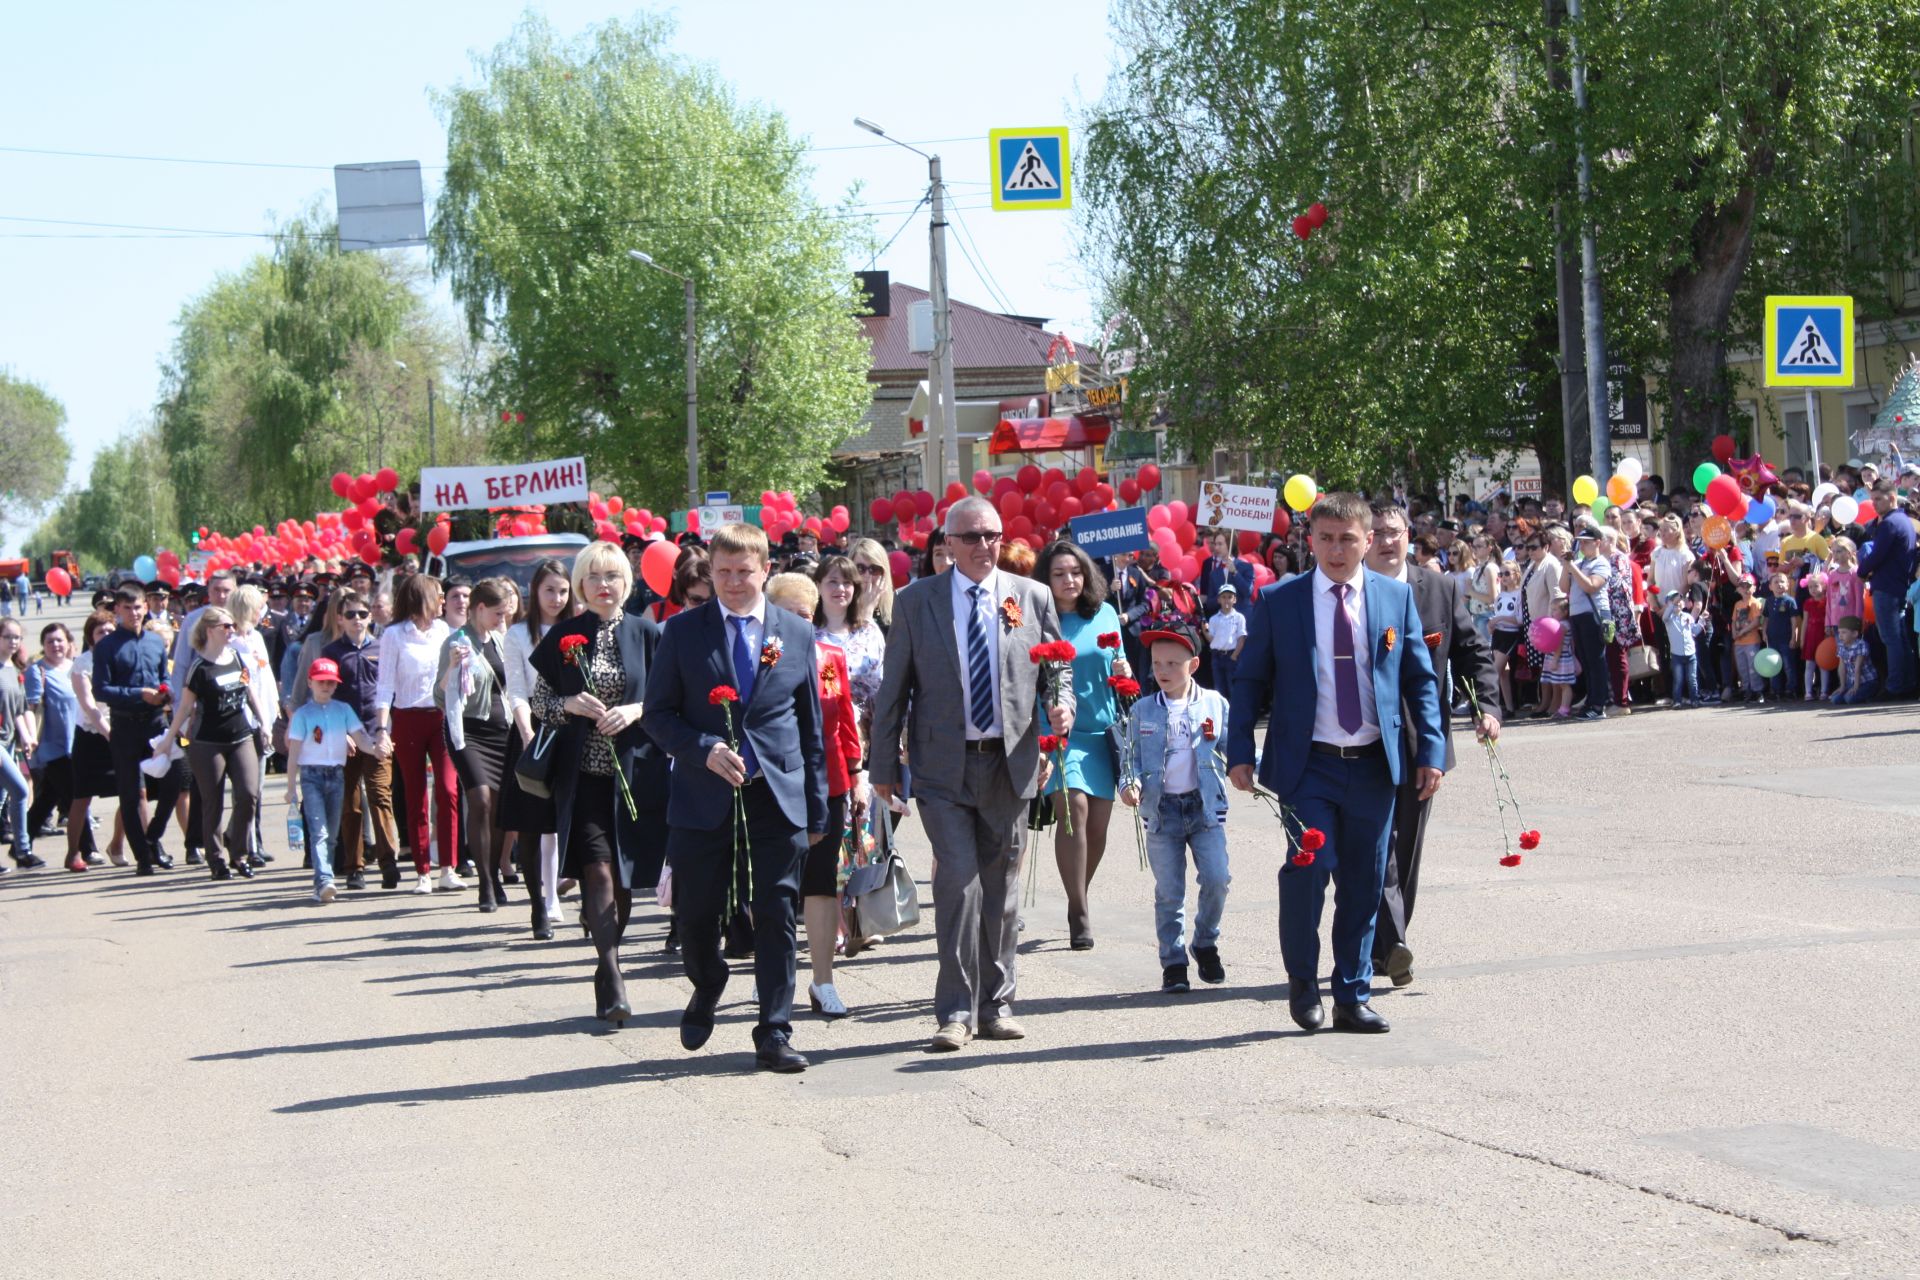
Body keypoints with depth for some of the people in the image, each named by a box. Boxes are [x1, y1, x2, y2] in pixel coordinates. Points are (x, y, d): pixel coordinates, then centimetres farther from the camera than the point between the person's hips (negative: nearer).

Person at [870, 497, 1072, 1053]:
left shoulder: (1032, 597, 7)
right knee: (959, 880, -12)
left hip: (1010, 762, 2)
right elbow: (893, 689, 6)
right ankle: (956, 1011, -5)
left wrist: (1062, 709, -9)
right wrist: (884, 766, 5)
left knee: (1002, 887, 8)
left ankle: (995, 1006, 18)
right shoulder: (916, 602, 3)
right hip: (943, 765, -2)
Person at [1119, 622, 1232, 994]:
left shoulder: (1215, 704, 4)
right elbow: (1131, 756, 6)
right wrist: (1129, 784, -13)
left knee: (1216, 878, -11)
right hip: (1161, 810, 0)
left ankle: (1205, 943, 14)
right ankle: (1173, 962, 10)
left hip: (1206, 806, 0)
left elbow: (1232, 749, 8)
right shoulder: (1142, 711, 6)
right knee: (1169, 890, 1)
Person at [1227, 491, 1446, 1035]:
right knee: (1308, 866, -14)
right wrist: (1239, 752, -3)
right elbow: (1250, 680, 5)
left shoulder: (1396, 597, 5)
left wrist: (1431, 750, 1)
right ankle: (1302, 982, 8)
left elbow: (1420, 679, 9)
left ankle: (1352, 998, 17)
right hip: (1307, 766, -2)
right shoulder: (1279, 602, 1)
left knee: (1364, 883, 6)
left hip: (1375, 765, 2)